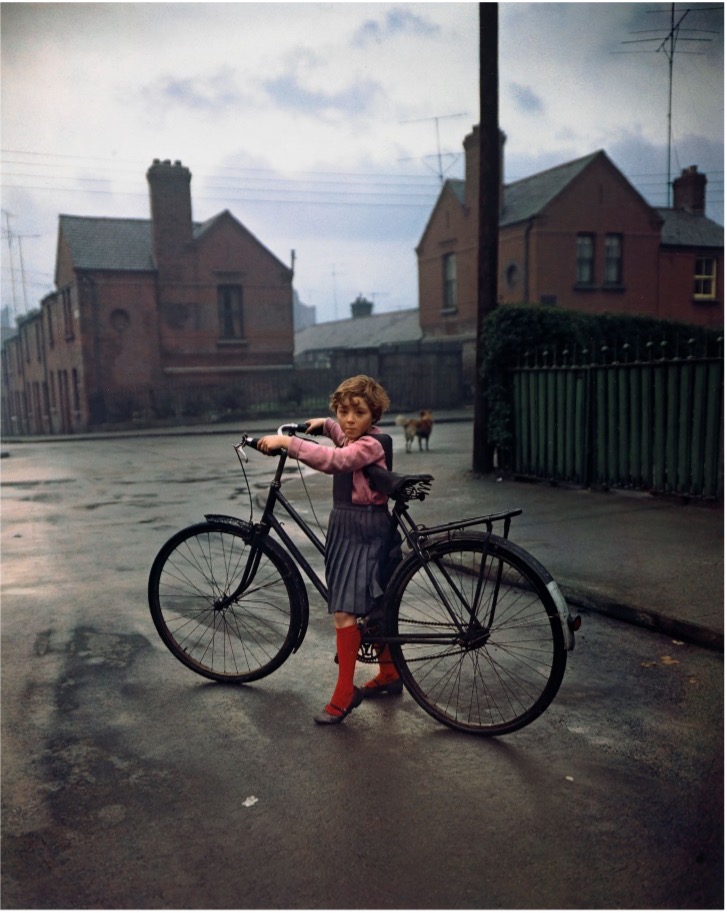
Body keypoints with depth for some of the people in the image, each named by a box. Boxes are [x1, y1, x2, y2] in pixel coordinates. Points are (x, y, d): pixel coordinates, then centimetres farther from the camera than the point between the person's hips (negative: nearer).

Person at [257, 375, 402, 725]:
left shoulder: (371, 444, -18)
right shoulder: (352, 437, 11)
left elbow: (333, 460, -36)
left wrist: (286, 441, -38)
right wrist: (322, 423, 19)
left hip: (363, 532, -10)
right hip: (344, 526, 10)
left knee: (344, 612, -11)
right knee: (373, 606, 18)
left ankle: (344, 694, -2)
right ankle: (389, 674, 33)